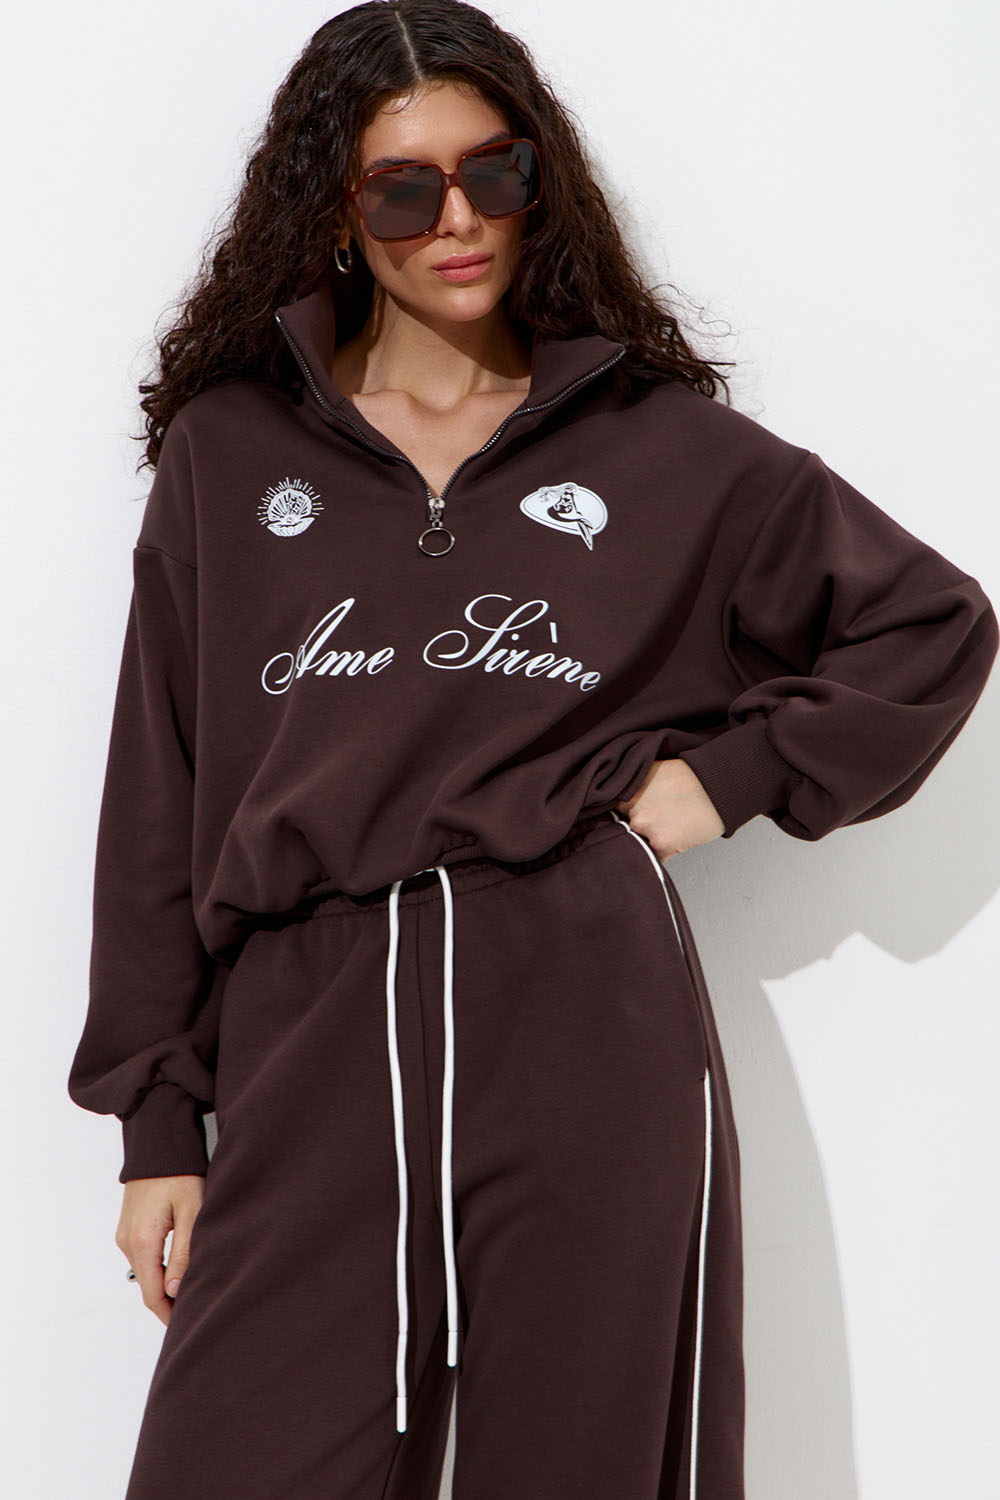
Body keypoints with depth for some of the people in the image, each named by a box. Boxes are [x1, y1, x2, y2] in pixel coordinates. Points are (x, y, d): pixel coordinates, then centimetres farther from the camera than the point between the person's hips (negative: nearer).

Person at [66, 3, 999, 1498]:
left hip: (593, 1045, 0)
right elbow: (159, 804, 10)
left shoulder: (666, 447, 10)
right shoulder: (228, 453, 11)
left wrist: (737, 771, 5)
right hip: (312, 1051, 1)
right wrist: (158, 1124, 6)